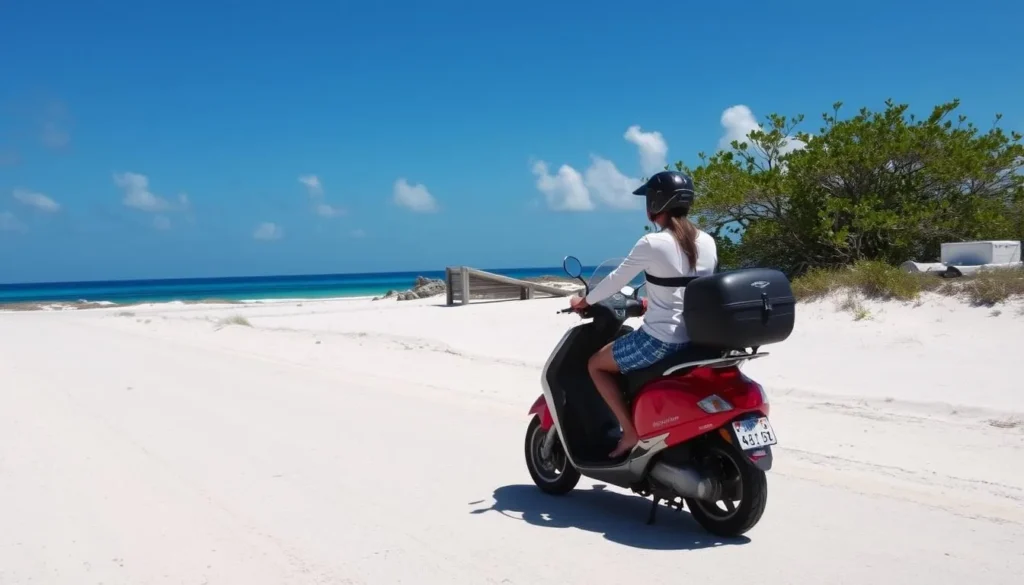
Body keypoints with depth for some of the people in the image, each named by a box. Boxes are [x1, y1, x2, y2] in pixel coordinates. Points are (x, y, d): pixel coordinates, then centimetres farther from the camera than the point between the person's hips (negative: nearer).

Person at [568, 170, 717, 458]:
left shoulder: (651, 243, -16)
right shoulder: (707, 242, 4)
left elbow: (616, 280, -5)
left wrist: (584, 301, 13)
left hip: (661, 340, -8)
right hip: (698, 339, 8)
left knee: (596, 364, 14)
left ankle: (630, 432, 3)